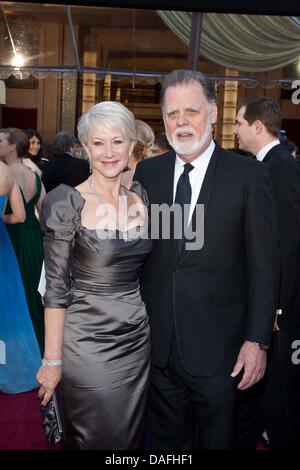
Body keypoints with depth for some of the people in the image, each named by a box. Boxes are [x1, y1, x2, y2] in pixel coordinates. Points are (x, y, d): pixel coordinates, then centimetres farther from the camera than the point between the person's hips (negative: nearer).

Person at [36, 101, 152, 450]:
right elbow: (56, 287, -12)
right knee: (95, 439, 12)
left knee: (131, 436, 20)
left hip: (137, 339, 5)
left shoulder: (140, 199, 2)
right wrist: (52, 359, -11)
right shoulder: (66, 203, -13)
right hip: (87, 341, -5)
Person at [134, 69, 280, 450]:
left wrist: (257, 340, -11)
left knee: (217, 439, 16)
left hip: (218, 349, -3)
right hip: (158, 347, 3)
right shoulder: (147, 172, 3)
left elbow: (264, 266, -7)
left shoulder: (248, 176, -8)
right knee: (165, 440, 20)